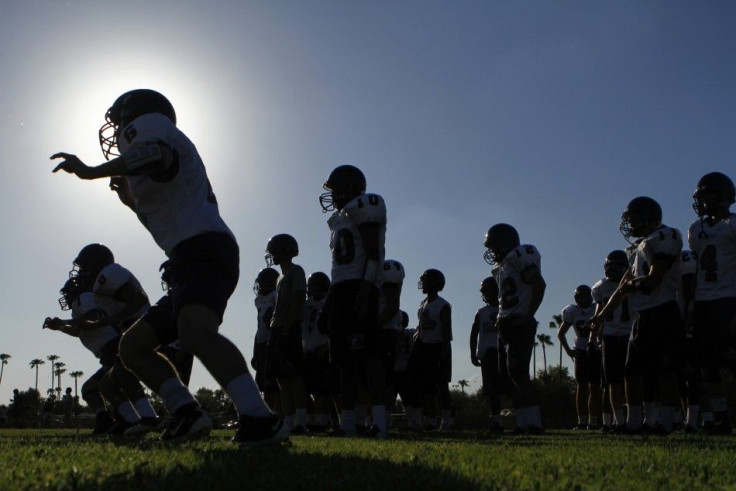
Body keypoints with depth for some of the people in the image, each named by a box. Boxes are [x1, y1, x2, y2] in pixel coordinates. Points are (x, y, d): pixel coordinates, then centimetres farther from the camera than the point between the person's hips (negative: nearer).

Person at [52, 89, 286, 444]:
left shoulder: (156, 132, 6)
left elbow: (157, 155, -19)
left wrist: (91, 172, -18)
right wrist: (130, 200, 31)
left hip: (202, 251, -11)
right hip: (191, 261, 11)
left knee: (195, 331, -35)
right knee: (132, 345, 12)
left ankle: (260, 419, -43)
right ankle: (187, 414, -2)